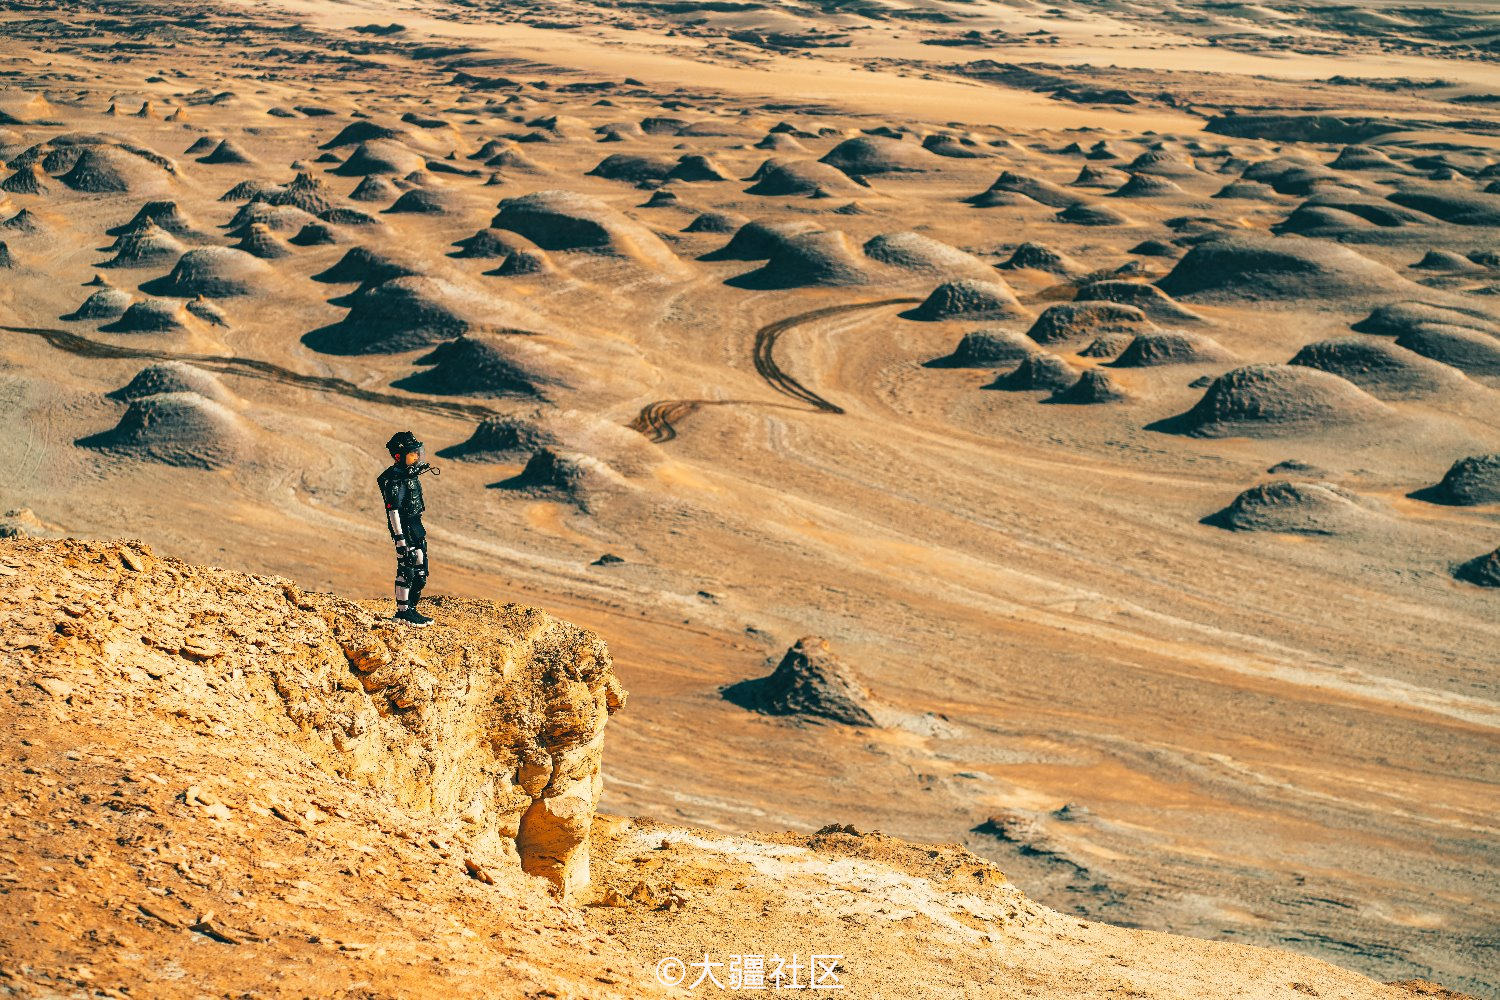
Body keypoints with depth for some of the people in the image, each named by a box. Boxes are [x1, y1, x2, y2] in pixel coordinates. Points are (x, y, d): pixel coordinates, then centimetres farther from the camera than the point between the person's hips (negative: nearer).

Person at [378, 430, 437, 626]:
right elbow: (393, 509, -22)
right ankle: (402, 612, 1)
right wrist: (400, 538, -25)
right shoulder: (395, 479, -18)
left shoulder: (411, 474, 11)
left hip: (416, 527, 10)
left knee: (420, 572, 13)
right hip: (405, 529, -10)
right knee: (407, 570, -5)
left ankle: (411, 609, 22)